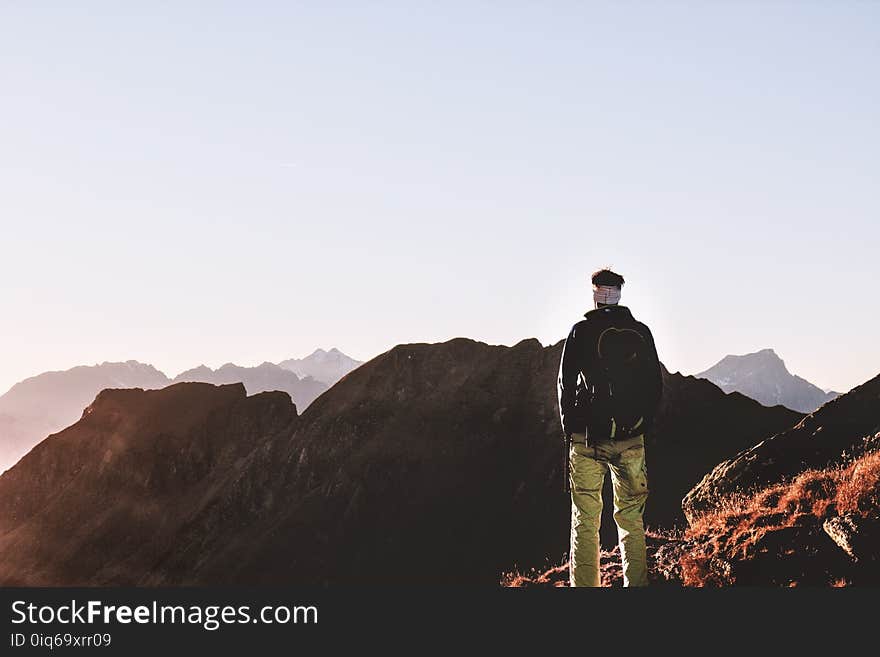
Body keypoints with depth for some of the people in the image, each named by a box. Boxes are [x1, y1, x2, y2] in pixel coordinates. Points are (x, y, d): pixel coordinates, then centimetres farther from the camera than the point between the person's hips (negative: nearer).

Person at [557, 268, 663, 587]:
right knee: (631, 518, 11)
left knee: (585, 520, 3)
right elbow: (655, 384, 8)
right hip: (631, 439, 2)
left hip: (588, 438, -2)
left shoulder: (582, 331, -4)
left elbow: (567, 383, -1)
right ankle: (636, 583, 11)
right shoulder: (641, 333, 4)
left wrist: (569, 428, 9)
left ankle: (584, 585, 2)